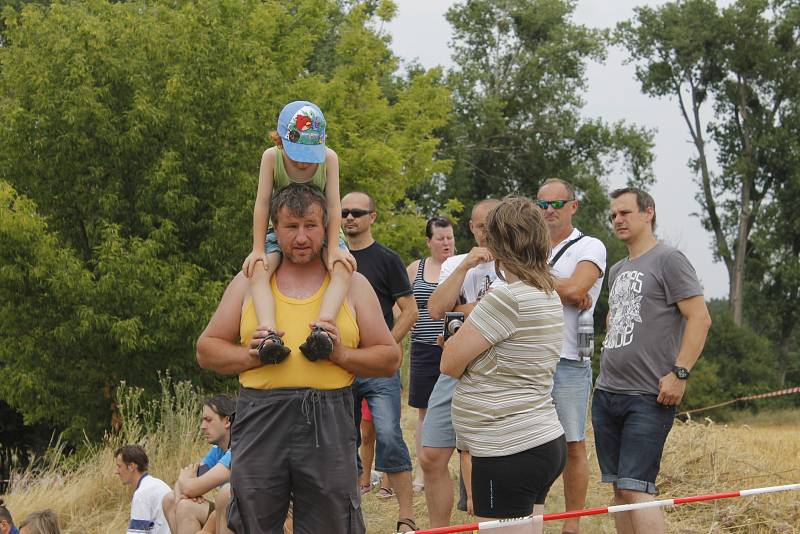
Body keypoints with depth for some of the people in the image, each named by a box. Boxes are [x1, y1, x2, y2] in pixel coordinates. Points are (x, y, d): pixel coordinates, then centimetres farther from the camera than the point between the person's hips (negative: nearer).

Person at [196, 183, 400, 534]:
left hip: (329, 426, -1)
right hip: (260, 423, 1)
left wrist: (341, 354, -8)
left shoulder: (353, 285, 12)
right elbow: (206, 350, 12)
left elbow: (390, 359, 10)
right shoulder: (248, 283, 13)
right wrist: (250, 356, -7)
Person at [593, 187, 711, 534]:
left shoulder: (668, 260, -6)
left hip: (648, 398, -8)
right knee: (619, 489, 8)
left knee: (635, 490, -15)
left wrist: (679, 373, -19)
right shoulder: (617, 271, 19)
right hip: (606, 394, 8)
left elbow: (700, 318, -13)